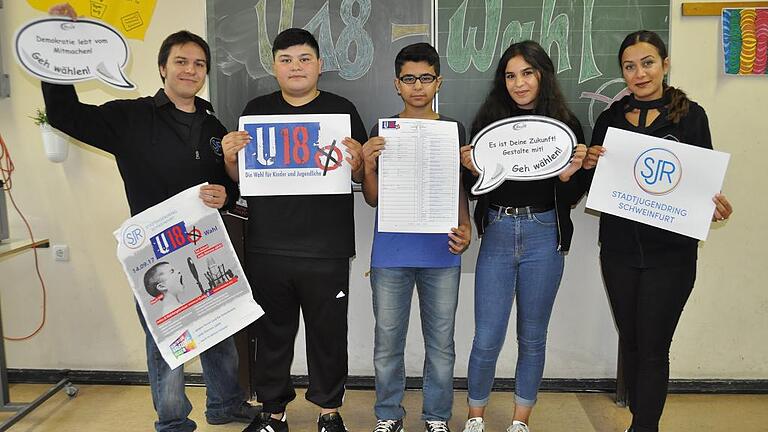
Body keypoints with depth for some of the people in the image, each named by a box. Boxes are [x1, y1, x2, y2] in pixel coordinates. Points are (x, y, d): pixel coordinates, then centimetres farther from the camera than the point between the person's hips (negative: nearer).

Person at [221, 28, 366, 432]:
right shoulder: (257, 109, 9)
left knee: (328, 333, 8)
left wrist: (356, 162, -17)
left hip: (326, 249, -1)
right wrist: (230, 156, -8)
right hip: (266, 247, 2)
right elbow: (239, 178, 12)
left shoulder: (341, 109, 3)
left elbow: (362, 177, 5)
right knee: (272, 333, 12)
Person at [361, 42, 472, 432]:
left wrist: (465, 228, -8)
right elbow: (373, 199, 4)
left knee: (440, 342, 8)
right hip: (391, 253, 0)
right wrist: (368, 165, -14)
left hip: (441, 253, 0)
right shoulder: (382, 131, 5)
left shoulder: (453, 130, 6)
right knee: (387, 341, 8)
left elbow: (461, 189, 10)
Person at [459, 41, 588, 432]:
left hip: (544, 237, 0)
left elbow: (575, 196, 2)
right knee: (486, 340, 2)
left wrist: (569, 174, -18)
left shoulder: (565, 124, 1)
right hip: (497, 234, 0)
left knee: (532, 337, 12)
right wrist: (471, 168, -14)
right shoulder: (487, 121, 2)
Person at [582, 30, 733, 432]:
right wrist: (590, 163, -10)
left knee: (653, 348, -1)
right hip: (618, 247, 4)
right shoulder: (610, 117, 6)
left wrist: (716, 207, -20)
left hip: (670, 252, -3)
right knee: (629, 340, 14)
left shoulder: (690, 115, -2)